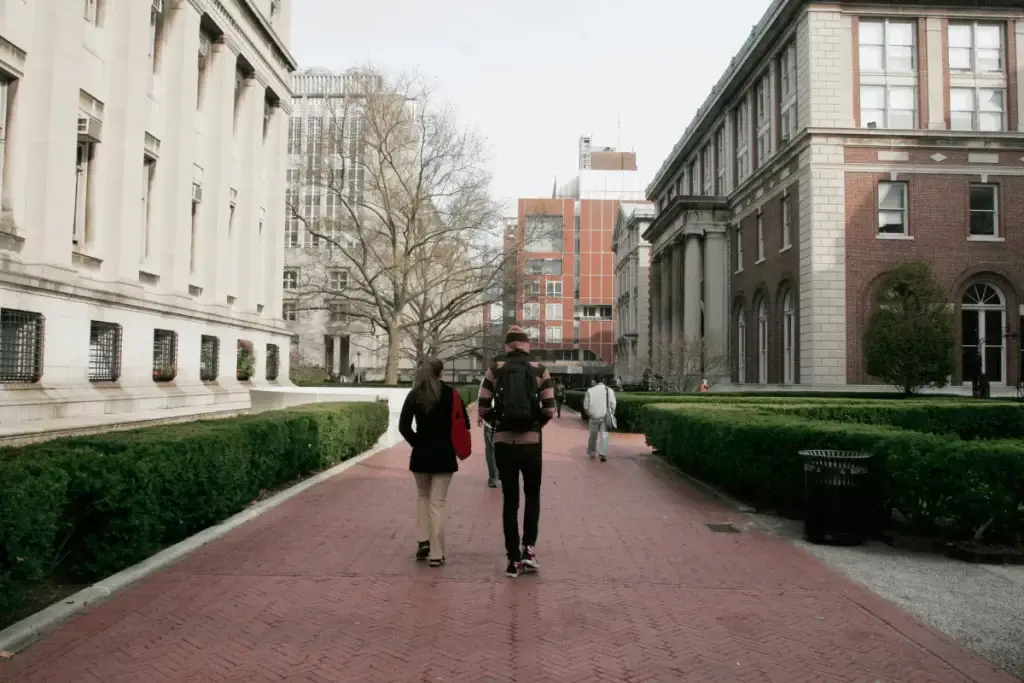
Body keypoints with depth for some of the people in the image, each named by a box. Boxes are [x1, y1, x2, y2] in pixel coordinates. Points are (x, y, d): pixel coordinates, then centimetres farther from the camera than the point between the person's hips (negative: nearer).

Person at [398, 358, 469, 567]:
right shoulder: (450, 394, -4)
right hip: (444, 454, -1)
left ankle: (424, 541, 12)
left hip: (421, 454, 1)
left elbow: (403, 427, -9)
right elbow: (464, 424, -3)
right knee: (438, 502, 3)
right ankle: (436, 554, 3)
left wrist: (417, 443, 3)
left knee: (423, 496, 23)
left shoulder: (414, 395, -1)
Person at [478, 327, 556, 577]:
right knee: (532, 495, 20)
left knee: (509, 500, 11)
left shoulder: (494, 370, -1)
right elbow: (550, 410, -5)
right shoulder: (540, 371, -2)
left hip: (503, 443, 1)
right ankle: (529, 549, 10)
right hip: (531, 443, 0)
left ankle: (513, 559, 14)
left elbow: (482, 409, -2)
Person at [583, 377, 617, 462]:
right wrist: (611, 415, 9)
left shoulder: (590, 390, -2)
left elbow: (586, 405, -1)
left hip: (594, 417, 1)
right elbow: (613, 405, -4)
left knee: (593, 435, 15)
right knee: (604, 435, 1)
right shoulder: (609, 390, -2)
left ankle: (591, 452, 28)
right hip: (605, 417, -1)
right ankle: (603, 454, -10)